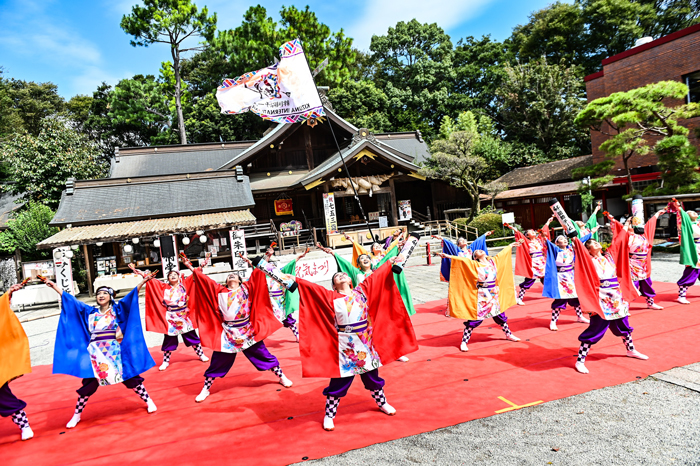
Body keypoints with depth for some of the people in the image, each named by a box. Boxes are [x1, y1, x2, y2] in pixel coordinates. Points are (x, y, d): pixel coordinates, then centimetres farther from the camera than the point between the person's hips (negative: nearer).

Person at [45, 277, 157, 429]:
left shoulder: (116, 309, 2)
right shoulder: (90, 312, 10)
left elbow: (132, 295, -8)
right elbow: (70, 299, 12)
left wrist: (144, 281, -19)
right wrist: (53, 285, 12)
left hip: (114, 351, -2)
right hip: (95, 352, 2)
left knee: (129, 376, 1)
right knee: (88, 383, 4)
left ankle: (148, 400, 15)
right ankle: (77, 414, 21)